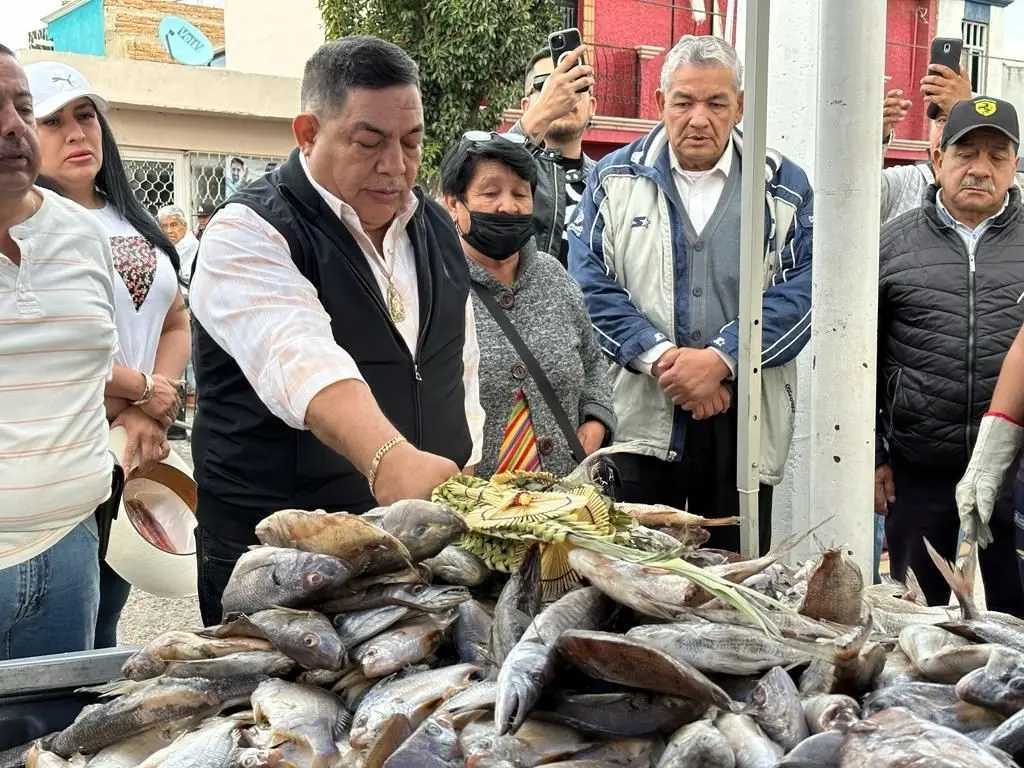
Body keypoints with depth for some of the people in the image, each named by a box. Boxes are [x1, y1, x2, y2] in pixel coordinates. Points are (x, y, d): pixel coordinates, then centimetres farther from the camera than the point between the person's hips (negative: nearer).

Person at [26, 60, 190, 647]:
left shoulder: (135, 222, 14)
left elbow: (177, 323, 11)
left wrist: (151, 419, -6)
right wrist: (144, 390, -8)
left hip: (136, 462, 6)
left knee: (102, 632, 17)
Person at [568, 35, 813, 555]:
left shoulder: (785, 187, 7)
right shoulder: (616, 178, 7)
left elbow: (801, 291, -4)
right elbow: (590, 283, -2)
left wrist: (720, 358, -16)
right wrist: (660, 357, -14)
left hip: (746, 421, 1)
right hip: (639, 417, 0)